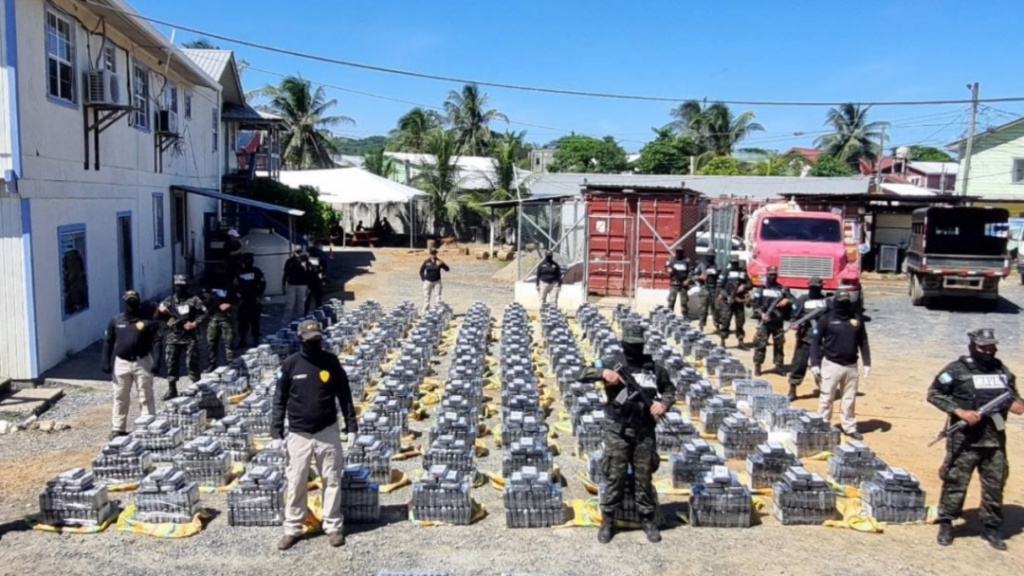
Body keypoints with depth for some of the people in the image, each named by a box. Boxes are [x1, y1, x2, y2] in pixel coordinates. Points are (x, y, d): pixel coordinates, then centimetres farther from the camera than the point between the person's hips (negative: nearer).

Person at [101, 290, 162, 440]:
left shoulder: (148, 321, -5)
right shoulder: (115, 321, 4)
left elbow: (156, 342, -6)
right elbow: (108, 342, 8)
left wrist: (156, 361, -14)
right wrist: (106, 361, 1)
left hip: (142, 363, -2)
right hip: (121, 363, 2)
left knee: (146, 397, 4)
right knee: (120, 397, 11)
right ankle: (117, 428, 20)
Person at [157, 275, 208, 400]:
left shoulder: (193, 300, -2)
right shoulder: (169, 301, 8)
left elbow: (204, 313, -2)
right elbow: (159, 316, 11)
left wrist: (195, 323, -14)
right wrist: (160, 311, -12)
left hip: (190, 338, -4)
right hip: (173, 337, 4)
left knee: (192, 364, -1)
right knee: (171, 364, 6)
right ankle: (171, 390, 15)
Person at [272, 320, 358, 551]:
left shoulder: (331, 362, -3)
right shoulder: (290, 365, -5)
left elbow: (344, 395, 3)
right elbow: (279, 400, 0)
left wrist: (351, 425, 1)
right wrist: (276, 432, -5)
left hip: (327, 432, 1)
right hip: (299, 435, 0)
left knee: (332, 481, 7)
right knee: (295, 484, 7)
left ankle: (333, 526, 20)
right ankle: (292, 529, 21)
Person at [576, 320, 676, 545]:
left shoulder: (654, 367, 3)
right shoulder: (612, 364, -4)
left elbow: (670, 388, 16)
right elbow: (582, 374, -11)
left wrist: (664, 403, -5)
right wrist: (603, 373, -28)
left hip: (645, 432, 2)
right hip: (617, 432, -2)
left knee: (645, 478, 11)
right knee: (614, 478, 4)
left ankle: (649, 520, 26)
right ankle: (607, 521, 18)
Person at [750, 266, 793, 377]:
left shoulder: (782, 289, 11)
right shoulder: (761, 290, 5)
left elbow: (793, 300, 8)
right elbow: (755, 305, 0)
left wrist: (787, 301, -13)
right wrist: (761, 314, -16)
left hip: (778, 322, 2)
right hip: (764, 322, -2)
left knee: (779, 345, 8)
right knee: (760, 344, -7)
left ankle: (779, 366, 19)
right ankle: (757, 366, -1)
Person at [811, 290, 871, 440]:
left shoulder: (857, 320, 6)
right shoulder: (827, 319, -4)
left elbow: (863, 342, 11)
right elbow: (816, 340, -3)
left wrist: (867, 363, 6)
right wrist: (814, 363, -9)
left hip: (851, 366, 3)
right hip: (831, 365, -3)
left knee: (850, 399, 12)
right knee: (827, 398, 2)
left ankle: (849, 427, 23)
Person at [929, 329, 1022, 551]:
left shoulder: (1002, 370, 8)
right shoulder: (957, 370, -9)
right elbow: (934, 394, -8)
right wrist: (960, 412, -18)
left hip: (995, 440, 5)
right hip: (965, 439, -5)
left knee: (995, 484, 12)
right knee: (956, 482, 2)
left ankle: (991, 527, 28)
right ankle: (946, 524, 18)